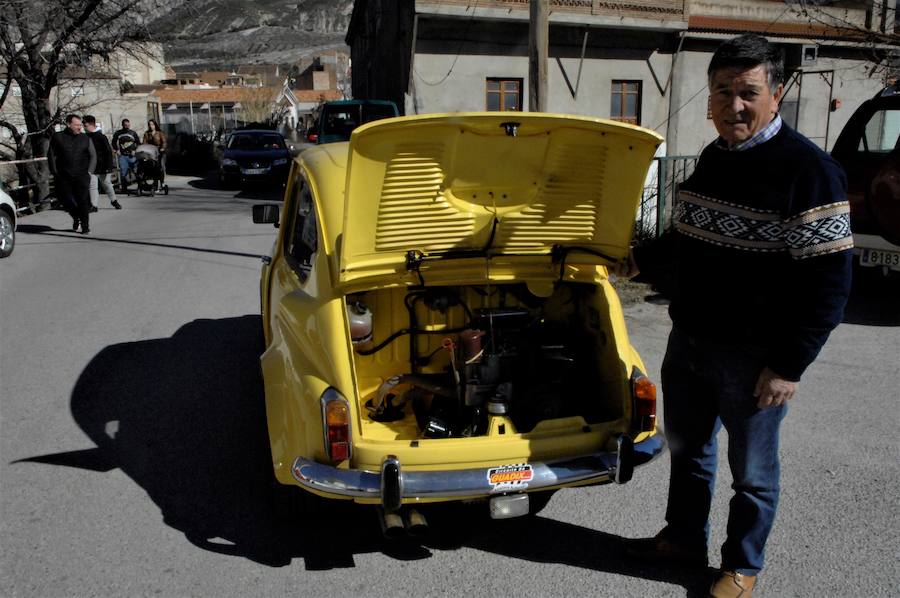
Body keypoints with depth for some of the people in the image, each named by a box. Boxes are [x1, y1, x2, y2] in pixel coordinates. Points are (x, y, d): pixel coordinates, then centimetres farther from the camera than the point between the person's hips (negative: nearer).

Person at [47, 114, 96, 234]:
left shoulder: (86, 139, 8)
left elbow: (93, 156, 11)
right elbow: (51, 155, 8)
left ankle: (85, 226, 1)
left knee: (83, 201, -7)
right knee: (66, 199, 4)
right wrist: (54, 172, 1)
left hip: (81, 176, -1)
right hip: (63, 176, 1)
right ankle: (76, 217, 31)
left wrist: (89, 171, -1)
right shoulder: (57, 137, 5)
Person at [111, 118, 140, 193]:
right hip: (122, 156, 0)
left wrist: (135, 150, -1)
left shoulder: (133, 133, 7)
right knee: (123, 172, -3)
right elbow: (114, 143, 20)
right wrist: (117, 150, 7)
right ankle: (124, 188, 5)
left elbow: (138, 143, 12)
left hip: (132, 155, 0)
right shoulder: (118, 133, 8)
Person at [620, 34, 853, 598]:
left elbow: (829, 284, -18)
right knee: (687, 451, 22)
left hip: (752, 359, -7)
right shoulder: (713, 156, 6)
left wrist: (789, 366, -19)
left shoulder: (808, 170, -18)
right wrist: (644, 257, 22)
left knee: (753, 471, 12)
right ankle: (684, 539, 43)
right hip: (687, 342, 7)